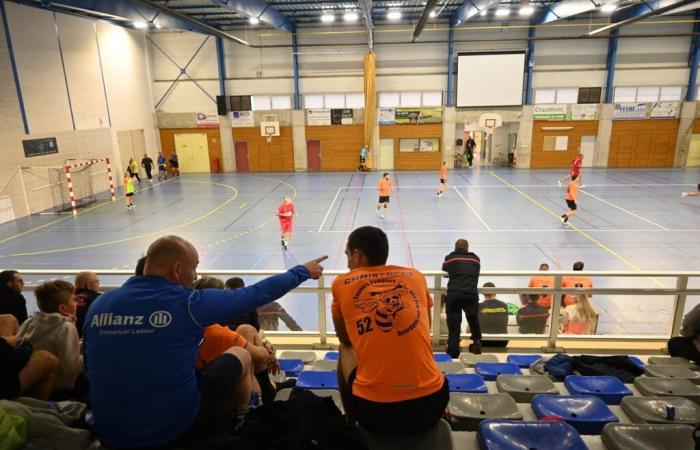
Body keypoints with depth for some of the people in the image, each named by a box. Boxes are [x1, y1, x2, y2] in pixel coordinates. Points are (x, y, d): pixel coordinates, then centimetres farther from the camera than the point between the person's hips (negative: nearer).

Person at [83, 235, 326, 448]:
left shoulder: (99, 304, -2)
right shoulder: (187, 303, -17)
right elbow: (256, 293, -7)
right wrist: (303, 271, 8)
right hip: (175, 429, -5)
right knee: (240, 356, 17)